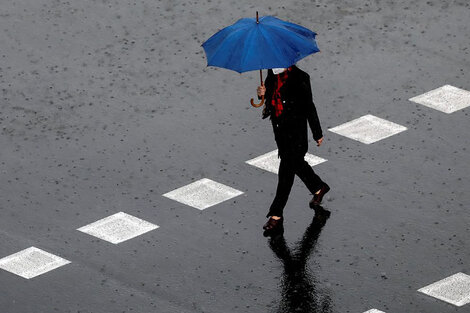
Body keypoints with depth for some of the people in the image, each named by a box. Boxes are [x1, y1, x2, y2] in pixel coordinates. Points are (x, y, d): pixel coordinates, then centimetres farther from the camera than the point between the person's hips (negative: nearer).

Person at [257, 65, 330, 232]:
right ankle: (319, 187, 48)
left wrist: (318, 134, -5)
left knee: (286, 170, -5)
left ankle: (276, 215, 0)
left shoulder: (300, 78, -19)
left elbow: (309, 107, -13)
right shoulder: (273, 74, 0)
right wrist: (263, 93, -11)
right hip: (279, 127, 8)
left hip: (295, 129, -8)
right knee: (296, 163, 23)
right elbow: (271, 97, 15)